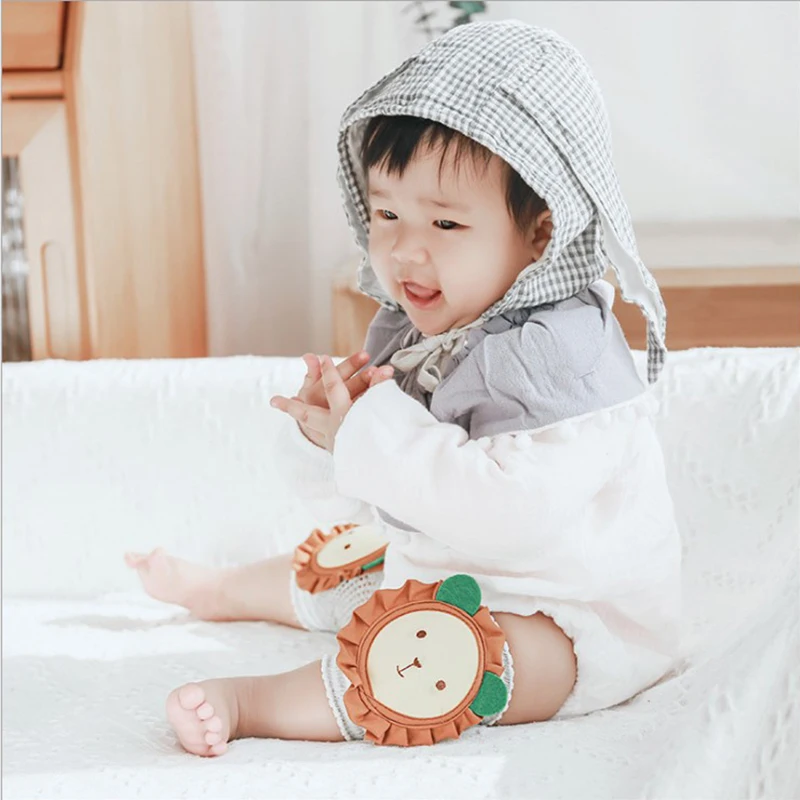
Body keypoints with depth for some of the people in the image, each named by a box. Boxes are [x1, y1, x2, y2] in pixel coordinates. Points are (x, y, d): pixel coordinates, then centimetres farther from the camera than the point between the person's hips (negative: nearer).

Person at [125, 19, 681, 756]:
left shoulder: (559, 353, -27)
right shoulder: (405, 334, 0)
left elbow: (510, 512, -41)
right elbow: (351, 506, 4)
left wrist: (372, 431, -35)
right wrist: (324, 432, -19)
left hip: (570, 629, -9)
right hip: (433, 572, 9)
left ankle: (248, 701, -29)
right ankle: (215, 591, 56)